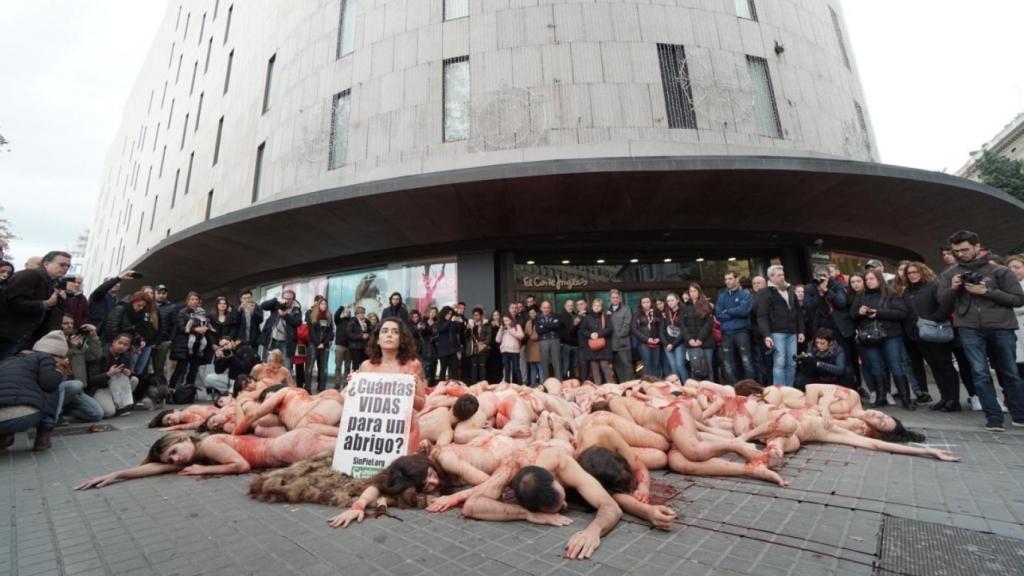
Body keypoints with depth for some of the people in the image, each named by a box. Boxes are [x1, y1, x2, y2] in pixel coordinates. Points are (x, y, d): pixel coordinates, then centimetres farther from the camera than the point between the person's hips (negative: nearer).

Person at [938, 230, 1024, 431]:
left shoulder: (1000, 271, 3)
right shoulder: (949, 274, 7)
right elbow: (943, 302, 7)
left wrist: (987, 291, -12)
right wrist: (953, 288, -11)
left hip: (1001, 328, 0)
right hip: (969, 329, 0)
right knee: (980, 373, -4)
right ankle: (994, 417, 1)